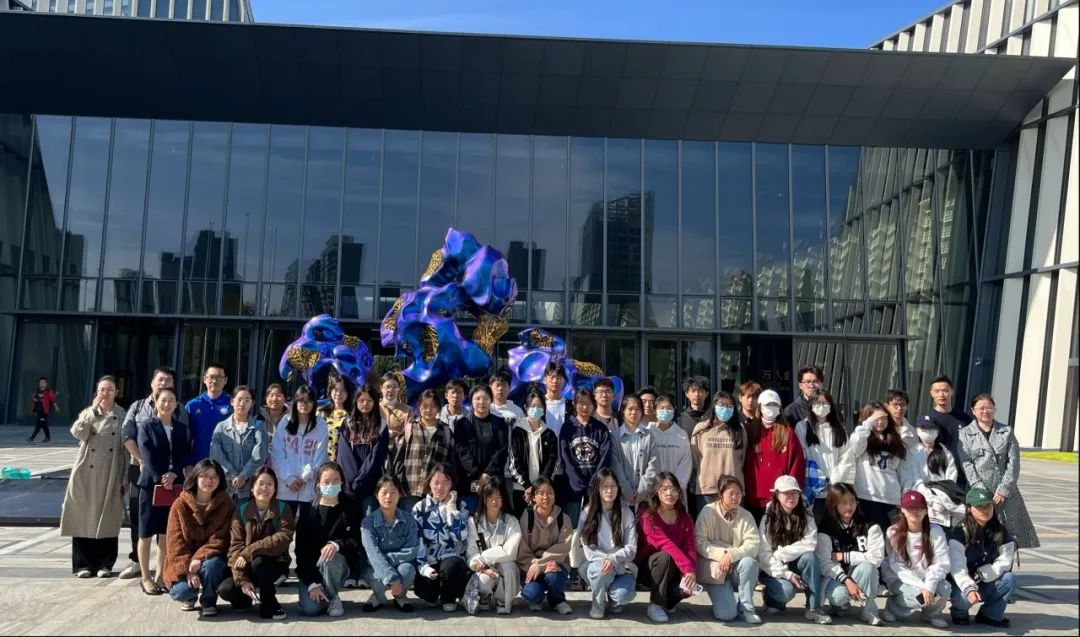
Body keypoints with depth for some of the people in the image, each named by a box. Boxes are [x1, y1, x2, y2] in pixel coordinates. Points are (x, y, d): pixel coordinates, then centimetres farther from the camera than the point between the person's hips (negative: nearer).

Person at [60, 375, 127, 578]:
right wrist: (93, 410, -16)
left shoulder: (122, 416, 5)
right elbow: (78, 433, -10)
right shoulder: (87, 413, 10)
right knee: (84, 517, 1)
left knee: (108, 519, 1)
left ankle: (105, 564, 10)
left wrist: (126, 476, -3)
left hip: (111, 475, -1)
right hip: (87, 473, 1)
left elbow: (127, 446, 3)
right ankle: (83, 564, 10)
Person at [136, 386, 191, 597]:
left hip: (173, 485, 3)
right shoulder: (146, 426, 0)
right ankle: (146, 578, 9)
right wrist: (160, 478, -17)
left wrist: (173, 474, -12)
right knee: (146, 533, 2)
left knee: (166, 533, 6)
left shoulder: (181, 428, 11)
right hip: (151, 484, -3)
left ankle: (161, 576, 15)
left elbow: (185, 455, 4)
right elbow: (148, 456, -9)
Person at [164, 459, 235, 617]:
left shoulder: (226, 504, -4)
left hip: (210, 558, -1)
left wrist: (200, 558, -25)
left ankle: (208, 601, -4)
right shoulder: (180, 504, -4)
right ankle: (190, 596, 15)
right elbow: (175, 541, -9)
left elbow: (221, 538, -9)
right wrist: (188, 570, -21)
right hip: (184, 563, 1)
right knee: (180, 592, -26)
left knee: (211, 565, -35)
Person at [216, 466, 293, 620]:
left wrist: (249, 552, -29)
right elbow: (236, 545, -12)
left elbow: (283, 539, -23)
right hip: (248, 567, 2)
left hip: (275, 564, -2)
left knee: (258, 561, -35)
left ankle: (269, 606, -13)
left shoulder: (283, 509, -8)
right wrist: (243, 580, -24)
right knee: (225, 590, -24)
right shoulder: (242, 509, -4)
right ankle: (245, 598, 11)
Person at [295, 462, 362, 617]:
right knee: (309, 609, -23)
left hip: (339, 565, 0)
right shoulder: (307, 511, -3)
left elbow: (356, 541, -7)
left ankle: (333, 597, -8)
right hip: (310, 568, 0)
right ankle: (323, 596, 13)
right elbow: (301, 549, -6)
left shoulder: (351, 508, -2)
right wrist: (312, 583, -17)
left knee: (329, 558, -35)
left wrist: (337, 544, -30)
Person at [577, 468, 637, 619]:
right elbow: (586, 546, -6)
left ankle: (613, 600, 8)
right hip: (594, 563, 0)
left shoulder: (626, 513, -2)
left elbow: (631, 548, -8)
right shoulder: (587, 513, -2)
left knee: (623, 595, -32)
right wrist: (605, 560, -23)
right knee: (602, 569, -37)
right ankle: (598, 604, -5)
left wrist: (613, 559, -28)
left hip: (620, 567, 0)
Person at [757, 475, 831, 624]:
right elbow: (764, 555, -12)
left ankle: (813, 609, -21)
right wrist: (786, 574, -22)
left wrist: (781, 553, -23)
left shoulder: (806, 518, -2)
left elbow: (809, 545, -17)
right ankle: (771, 599, 5)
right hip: (774, 570, -2)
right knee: (787, 590, -32)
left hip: (796, 567, 2)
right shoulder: (768, 519, -7)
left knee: (809, 557, -28)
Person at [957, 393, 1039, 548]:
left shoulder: (1007, 431, 10)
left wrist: (1003, 490, -7)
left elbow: (1013, 463, 4)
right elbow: (966, 464, -4)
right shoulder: (965, 433, 5)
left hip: (1005, 493, 2)